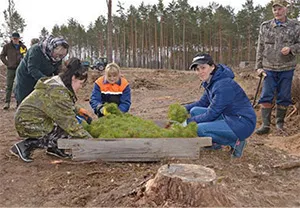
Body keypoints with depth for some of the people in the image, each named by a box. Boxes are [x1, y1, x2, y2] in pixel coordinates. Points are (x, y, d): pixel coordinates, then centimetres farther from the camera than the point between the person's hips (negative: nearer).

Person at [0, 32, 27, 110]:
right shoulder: (7, 46, 3)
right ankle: (7, 102, 0)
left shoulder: (23, 47, 6)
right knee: (9, 86, -2)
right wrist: (7, 63, -3)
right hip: (10, 69, -1)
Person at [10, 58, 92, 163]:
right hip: (28, 123, -10)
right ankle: (26, 145, -9)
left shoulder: (57, 82, 6)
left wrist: (79, 110, 9)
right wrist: (89, 139, -21)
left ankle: (54, 148, 12)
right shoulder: (59, 92, -26)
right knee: (69, 133, -17)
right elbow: (69, 122, -25)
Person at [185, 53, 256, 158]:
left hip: (243, 123, -9)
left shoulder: (223, 85, -25)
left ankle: (235, 142, -4)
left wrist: (188, 121, -14)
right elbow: (202, 102, 16)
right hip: (227, 117, 10)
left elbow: (211, 114, -23)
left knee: (200, 129, -21)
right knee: (195, 111, 2)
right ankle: (215, 143, 12)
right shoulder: (210, 82, 4)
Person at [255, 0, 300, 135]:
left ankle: (280, 123, 21)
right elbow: (260, 48, 7)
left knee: (284, 97, 6)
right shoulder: (265, 27, 6)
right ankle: (265, 125, 1)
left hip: (286, 69, 0)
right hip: (269, 68, 0)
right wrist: (259, 67, 3)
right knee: (266, 97, -4)